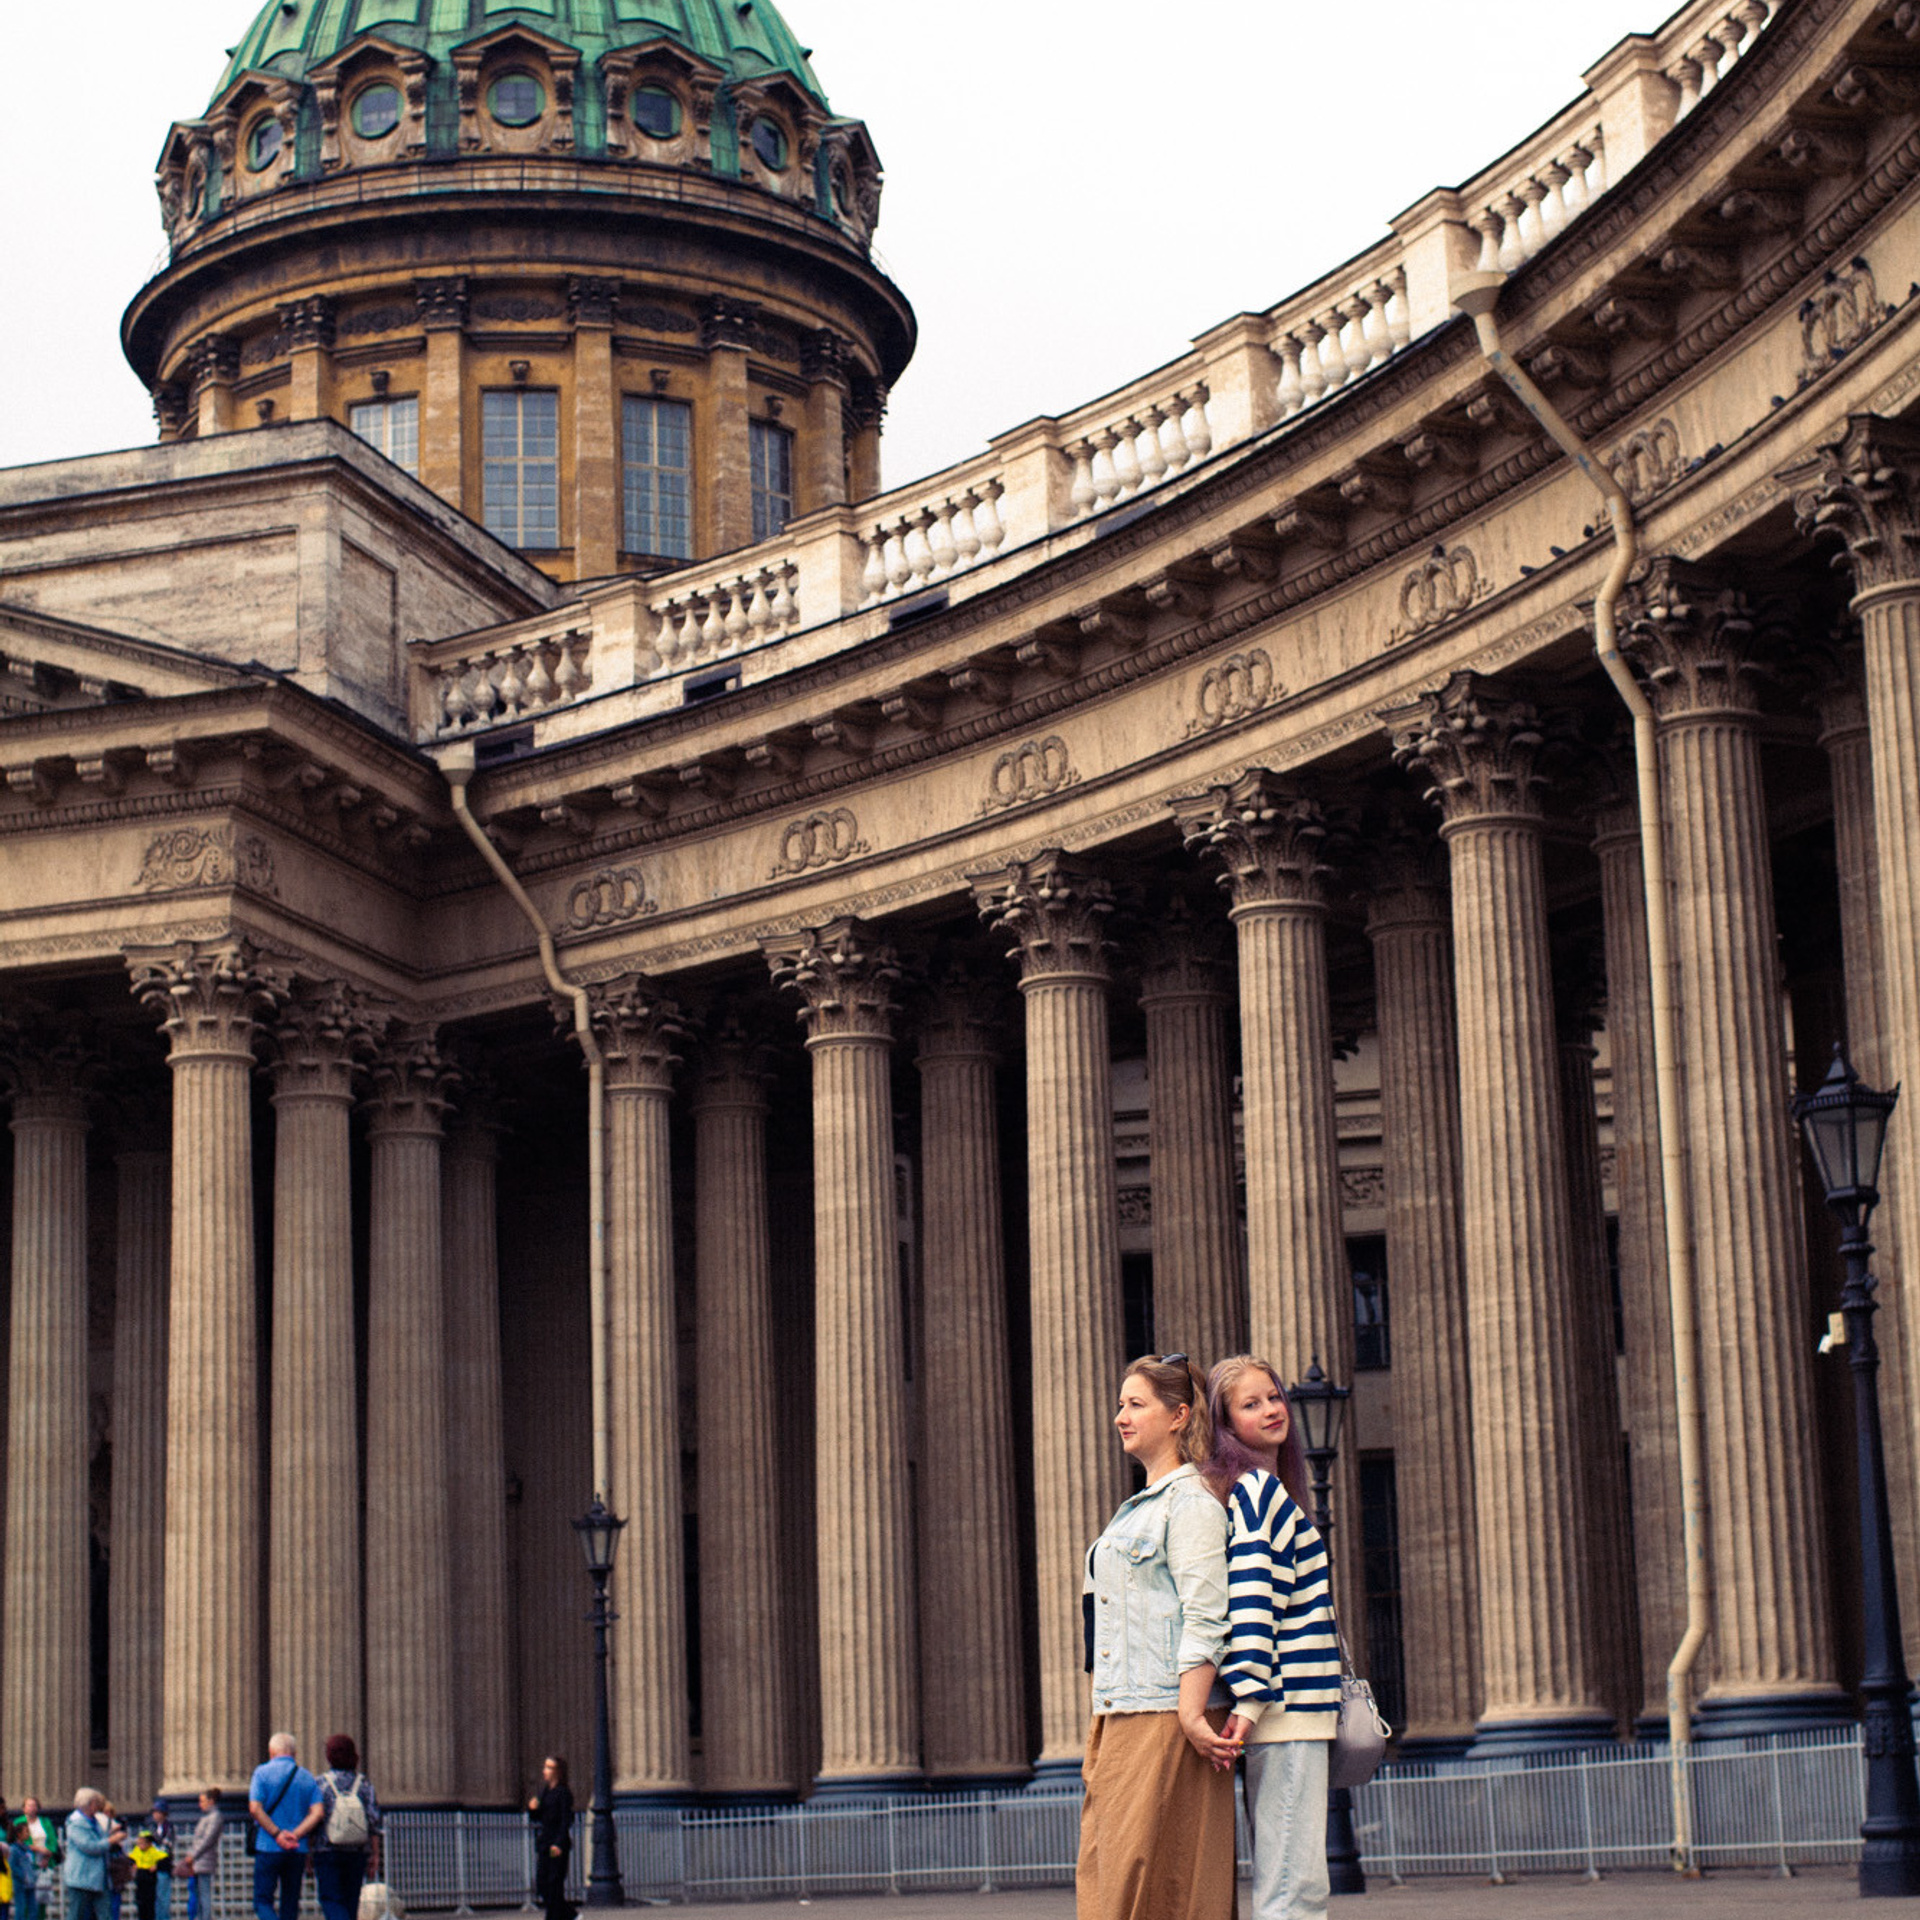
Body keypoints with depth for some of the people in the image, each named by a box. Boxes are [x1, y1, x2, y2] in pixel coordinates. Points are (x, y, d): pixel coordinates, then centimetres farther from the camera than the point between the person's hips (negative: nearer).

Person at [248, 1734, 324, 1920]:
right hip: (298, 1850, 3)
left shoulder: (263, 1772, 0)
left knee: (262, 1901, 0)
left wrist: (277, 1834, -10)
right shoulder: (307, 1777, 9)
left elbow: (255, 1808, -12)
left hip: (268, 1847, -3)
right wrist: (295, 1835, -8)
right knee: (290, 1904, 11)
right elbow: (318, 1812, -4)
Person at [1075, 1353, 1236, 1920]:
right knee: (1106, 1874, 7)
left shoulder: (1191, 1504, -8)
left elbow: (1204, 1622, -16)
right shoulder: (1138, 1507, 21)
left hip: (1164, 1719, -10)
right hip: (1120, 1722, 10)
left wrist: (1191, 1715, -22)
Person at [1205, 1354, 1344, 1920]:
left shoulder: (1264, 1491, 19)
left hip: (1297, 1712, 10)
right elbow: (1247, 1594, -18)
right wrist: (1250, 1697, -24)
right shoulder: (1257, 1491, -9)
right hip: (1284, 1706, -10)